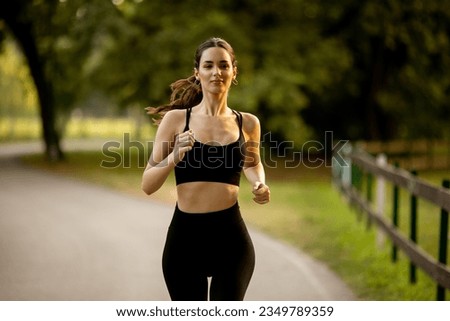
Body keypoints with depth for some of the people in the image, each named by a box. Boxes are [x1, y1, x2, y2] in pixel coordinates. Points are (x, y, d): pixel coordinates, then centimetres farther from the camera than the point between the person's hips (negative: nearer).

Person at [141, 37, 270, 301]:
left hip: (232, 238, 0)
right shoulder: (176, 119, 1)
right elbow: (148, 185, 0)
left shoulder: (247, 123, 5)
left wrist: (260, 186, 5)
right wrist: (175, 156, -18)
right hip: (185, 237, 0)